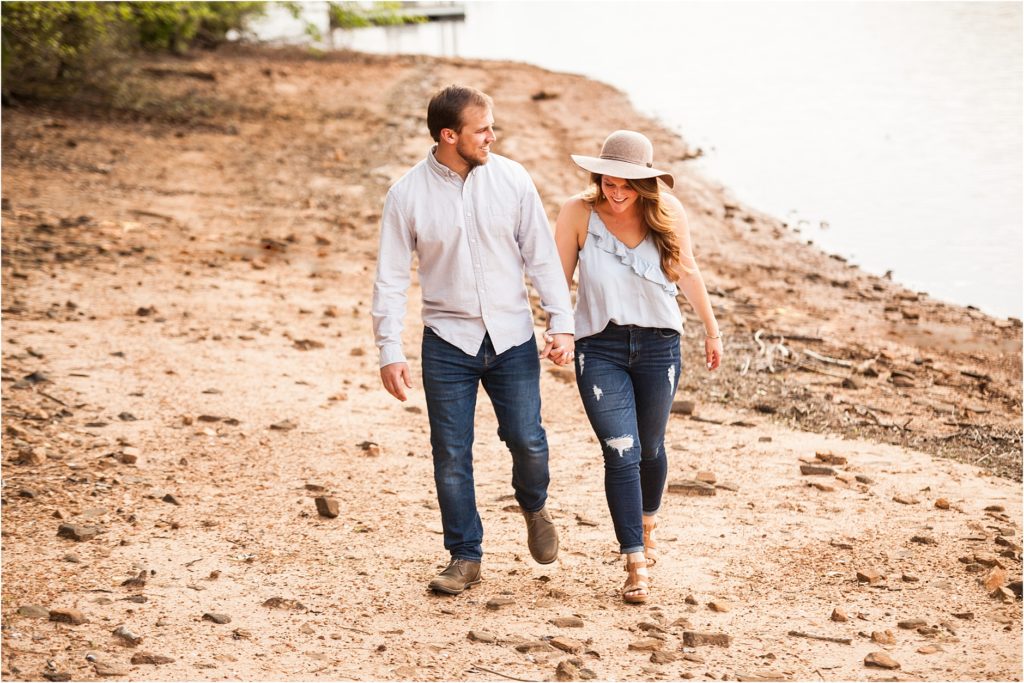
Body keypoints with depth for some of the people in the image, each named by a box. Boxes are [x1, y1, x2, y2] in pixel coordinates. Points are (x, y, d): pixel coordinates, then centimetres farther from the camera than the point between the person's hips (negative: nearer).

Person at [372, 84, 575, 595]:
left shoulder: (511, 179, -3)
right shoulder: (408, 194, -7)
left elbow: (542, 255, 2)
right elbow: (390, 278, -3)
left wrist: (561, 323, -3)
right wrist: (390, 351, -8)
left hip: (512, 338, 1)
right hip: (448, 342, -1)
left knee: (527, 441, -2)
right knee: (451, 455, 3)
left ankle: (533, 506, 31)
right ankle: (465, 558, 17)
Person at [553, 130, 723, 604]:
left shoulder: (667, 212, -6)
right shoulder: (579, 213, -10)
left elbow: (686, 272, 8)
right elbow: (559, 278, -3)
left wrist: (711, 329, 16)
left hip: (658, 346, 2)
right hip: (600, 347, -2)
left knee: (650, 448, 16)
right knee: (621, 453, -10)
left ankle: (646, 526, 45)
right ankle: (636, 565, -6)